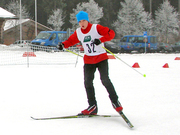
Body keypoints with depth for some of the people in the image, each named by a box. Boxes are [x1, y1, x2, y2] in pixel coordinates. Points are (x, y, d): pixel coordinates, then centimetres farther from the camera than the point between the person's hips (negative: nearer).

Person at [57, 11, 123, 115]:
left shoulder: (96, 28, -10)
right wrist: (63, 45, -1)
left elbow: (111, 33, -16)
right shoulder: (78, 33, 4)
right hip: (88, 61, 5)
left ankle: (115, 101, -1)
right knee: (87, 82, -1)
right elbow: (71, 40, 19)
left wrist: (100, 40, -30)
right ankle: (93, 106, 6)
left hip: (101, 58, -5)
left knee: (105, 80, -16)